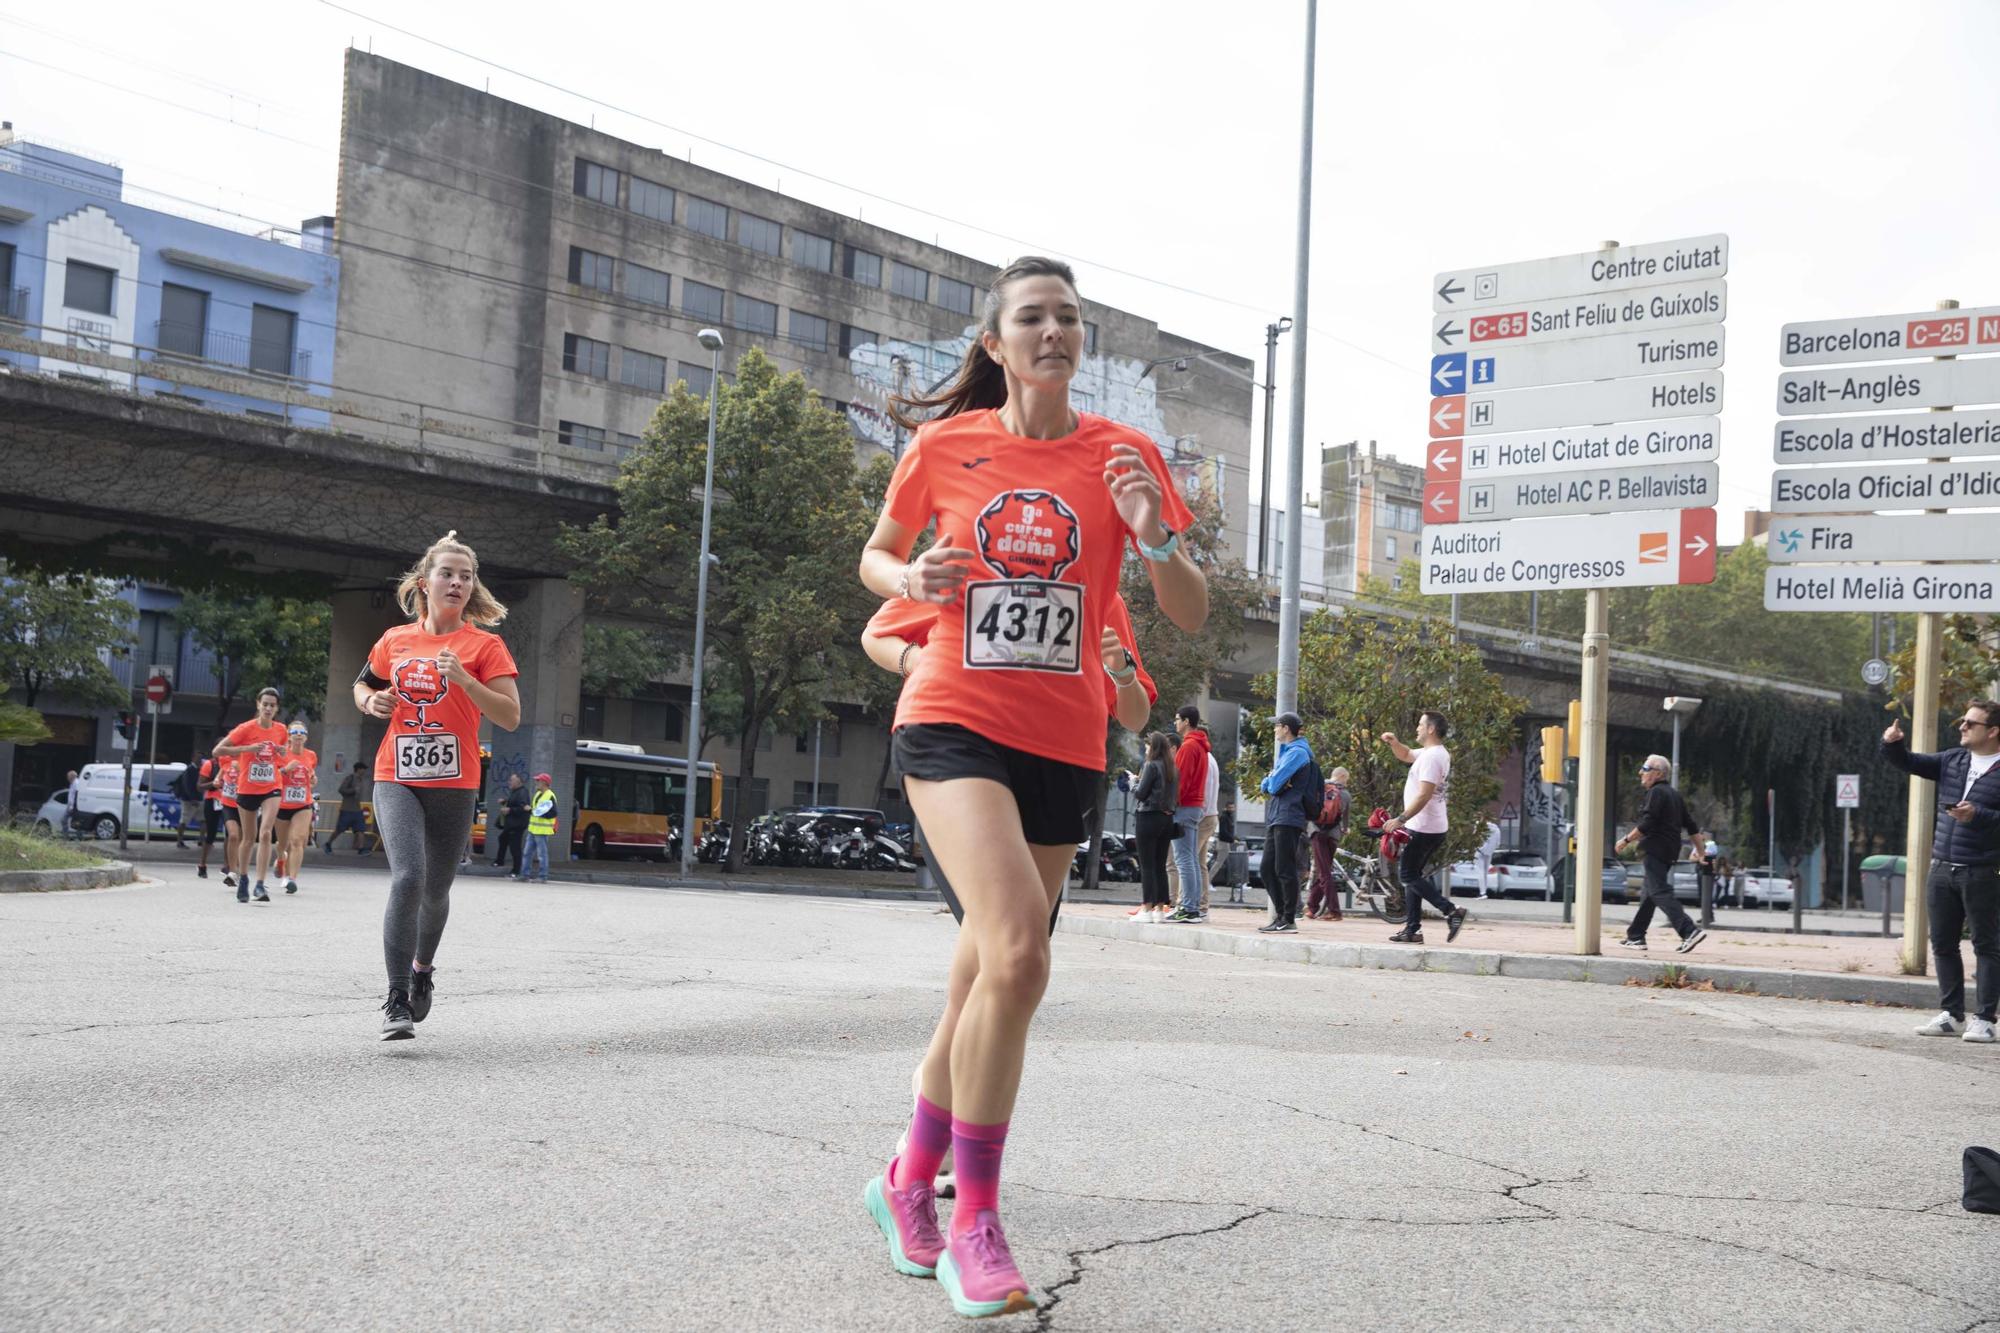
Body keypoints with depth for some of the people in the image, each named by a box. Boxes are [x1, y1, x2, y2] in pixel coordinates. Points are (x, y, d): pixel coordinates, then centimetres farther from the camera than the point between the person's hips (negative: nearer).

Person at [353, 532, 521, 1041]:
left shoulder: (484, 645, -1)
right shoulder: (394, 640, 8)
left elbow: (510, 716, -9)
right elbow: (363, 685, 26)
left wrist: (463, 679, -21)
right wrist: (372, 702, 3)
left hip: (453, 784, 0)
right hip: (396, 779, 0)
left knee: (436, 889, 11)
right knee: (407, 879, -19)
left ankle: (422, 968, 41)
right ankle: (396, 1001, -15)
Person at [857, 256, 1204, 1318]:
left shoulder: (1122, 455, 3)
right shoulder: (945, 445, 2)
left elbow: (1192, 617, 4)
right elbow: (876, 556, 17)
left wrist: (1157, 539, -16)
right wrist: (912, 580, -7)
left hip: (1064, 746, 3)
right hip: (955, 721, -3)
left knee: (985, 976, 11)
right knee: (1017, 958, -23)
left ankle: (910, 1180, 34)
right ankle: (975, 1219, -9)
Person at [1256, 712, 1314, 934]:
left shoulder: (1297, 752, -9)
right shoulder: (1284, 751, 21)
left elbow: (1274, 784, -17)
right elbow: (1267, 785, 17)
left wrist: (1271, 782, 4)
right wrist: (1272, 782, -5)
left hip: (1288, 818, -10)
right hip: (1275, 818, 10)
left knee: (1285, 870, -8)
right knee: (1268, 869, 11)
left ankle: (1289, 921, -4)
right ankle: (1281, 916, 17)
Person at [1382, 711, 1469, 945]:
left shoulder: (1431, 757, -18)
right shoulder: (1433, 753, 14)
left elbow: (1424, 795, -25)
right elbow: (1405, 755, 31)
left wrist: (1400, 819, -24)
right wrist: (1393, 742, 10)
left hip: (1423, 828, -10)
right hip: (1434, 828, 10)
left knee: (1409, 877, -7)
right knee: (1413, 876, 12)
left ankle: (1451, 910, -14)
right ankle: (1413, 929, 12)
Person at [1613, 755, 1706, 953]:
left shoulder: (1656, 793, -10)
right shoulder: (1674, 795, 19)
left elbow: (1646, 825, -19)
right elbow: (1691, 825, 20)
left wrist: (1626, 840, -10)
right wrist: (1700, 851, 23)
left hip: (1655, 851, -10)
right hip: (1670, 852, 10)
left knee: (1659, 892, -14)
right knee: (1648, 894, 14)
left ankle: (1690, 930, -24)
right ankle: (1635, 936, 18)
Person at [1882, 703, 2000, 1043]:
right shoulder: (1953, 760, 11)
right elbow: (1908, 763, 13)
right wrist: (1892, 744, -6)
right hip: (1942, 870, 6)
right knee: (1943, 944, 9)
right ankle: (1952, 1015, 18)